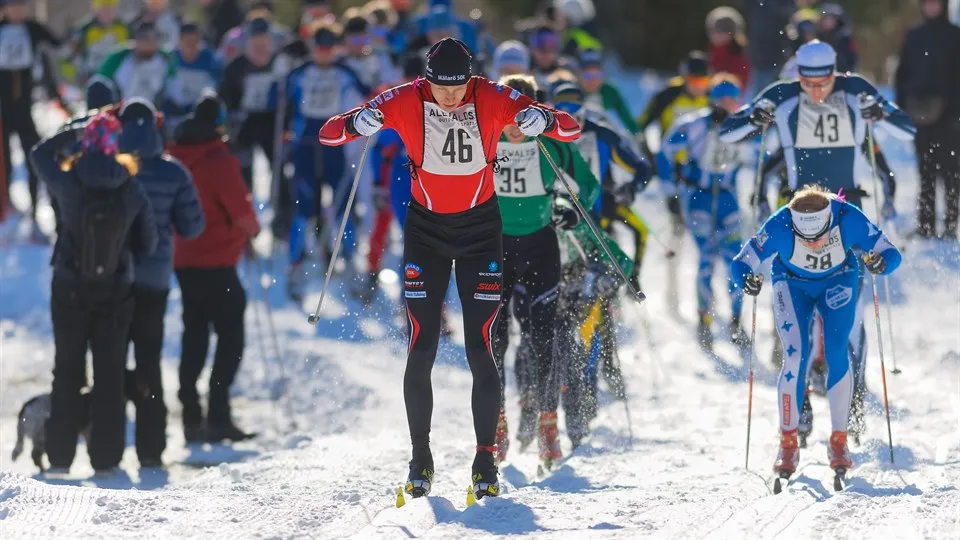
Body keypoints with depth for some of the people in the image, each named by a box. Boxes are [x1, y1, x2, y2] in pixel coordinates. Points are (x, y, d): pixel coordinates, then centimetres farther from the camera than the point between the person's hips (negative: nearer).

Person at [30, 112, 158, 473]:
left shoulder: (69, 183, -14)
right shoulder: (132, 190, -11)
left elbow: (41, 154, 7)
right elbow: (147, 244, -2)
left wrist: (79, 133, 10)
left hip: (70, 290, 0)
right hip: (116, 291, 0)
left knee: (67, 371, 10)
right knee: (110, 373, 8)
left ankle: (60, 457, 8)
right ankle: (106, 458, 7)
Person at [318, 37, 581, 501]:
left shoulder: (492, 100, -16)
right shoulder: (405, 102, -16)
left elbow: (572, 129, -13)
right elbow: (328, 134, -14)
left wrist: (543, 121, -36)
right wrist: (357, 124, -36)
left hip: (480, 229, -1)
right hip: (426, 228, 1)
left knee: (480, 349, -7)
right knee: (421, 351, -4)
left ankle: (486, 460, 2)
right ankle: (421, 459, 8)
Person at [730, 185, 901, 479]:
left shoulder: (848, 219, -33)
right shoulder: (779, 226, -35)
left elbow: (891, 254, -26)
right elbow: (741, 263, -30)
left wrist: (879, 262, -49)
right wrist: (748, 280, -52)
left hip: (838, 281, 0)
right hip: (792, 284, 0)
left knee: (837, 353, -15)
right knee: (795, 357, -15)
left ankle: (839, 441, -4)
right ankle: (788, 443, -4)